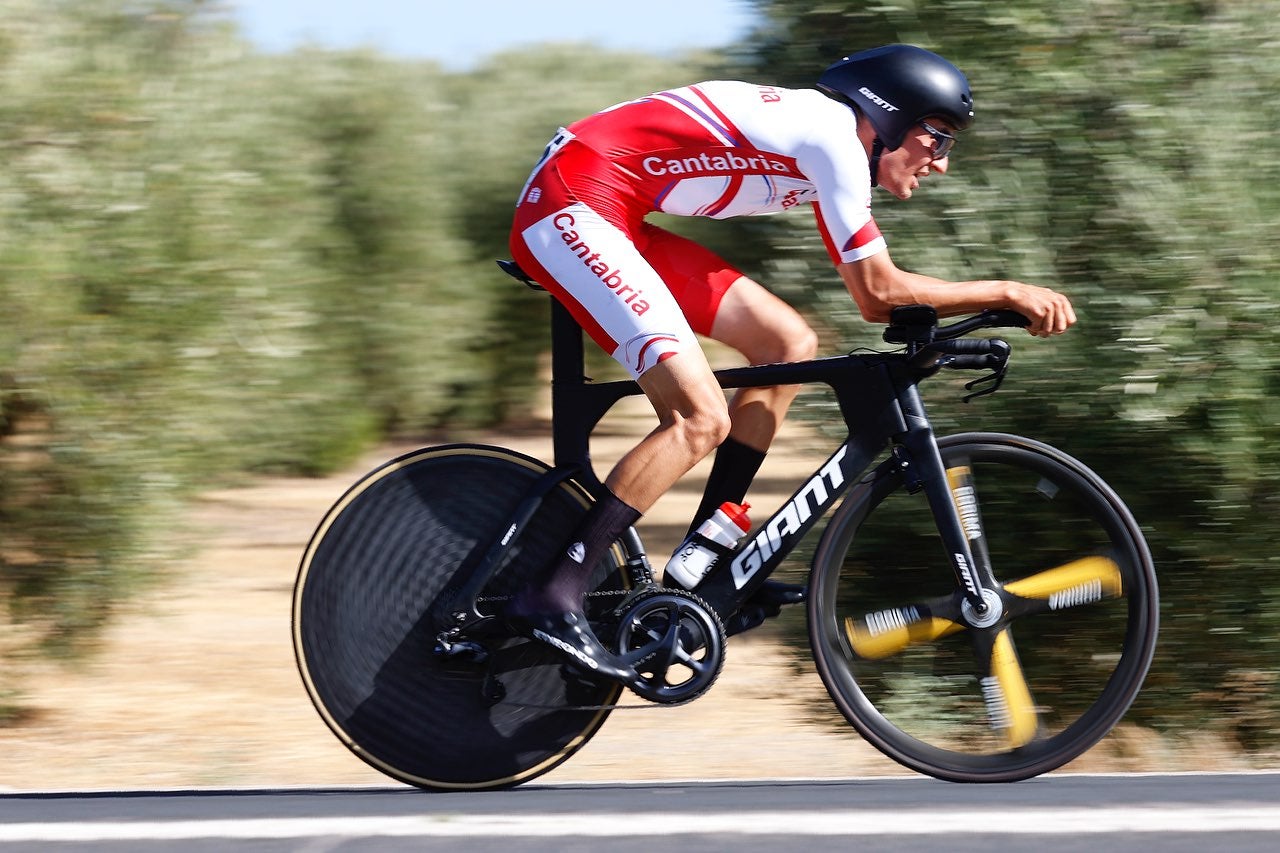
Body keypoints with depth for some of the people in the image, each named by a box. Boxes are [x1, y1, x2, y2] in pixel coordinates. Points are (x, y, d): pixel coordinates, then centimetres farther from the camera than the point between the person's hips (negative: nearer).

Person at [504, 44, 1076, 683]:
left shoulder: (820, 133, 17)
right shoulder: (833, 132, -12)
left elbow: (871, 298, 20)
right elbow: (879, 291, -11)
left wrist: (998, 307, 12)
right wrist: (1008, 293, -5)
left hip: (605, 219, 10)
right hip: (571, 204, -10)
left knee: (788, 344, 9)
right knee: (701, 419, -18)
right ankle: (552, 600, -19)